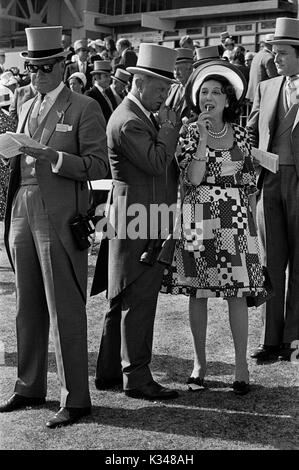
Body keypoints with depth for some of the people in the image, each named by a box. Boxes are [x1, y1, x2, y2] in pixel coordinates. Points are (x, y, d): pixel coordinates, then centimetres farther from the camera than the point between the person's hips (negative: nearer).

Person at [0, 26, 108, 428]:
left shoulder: (84, 109, -2)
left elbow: (98, 166, -9)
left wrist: (54, 158, -21)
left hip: (60, 218, -6)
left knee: (65, 310, -4)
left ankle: (75, 398, 4)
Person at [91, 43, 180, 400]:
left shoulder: (144, 116, 16)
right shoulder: (127, 122, -17)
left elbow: (162, 163, 21)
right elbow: (156, 163, -24)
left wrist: (167, 128, 6)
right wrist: (170, 128, -13)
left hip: (143, 219, 11)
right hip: (138, 220, -11)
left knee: (122, 300, 16)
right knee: (138, 301, -4)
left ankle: (108, 371, 26)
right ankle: (137, 378, 5)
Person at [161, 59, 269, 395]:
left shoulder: (240, 134, 9)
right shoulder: (190, 134, 1)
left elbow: (250, 181, 15)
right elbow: (193, 179, -12)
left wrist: (248, 215, 7)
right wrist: (203, 138, -15)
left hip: (235, 217, 1)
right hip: (198, 216, -1)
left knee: (238, 292, -2)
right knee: (197, 291, 3)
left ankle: (241, 365, 5)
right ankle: (199, 362, 15)